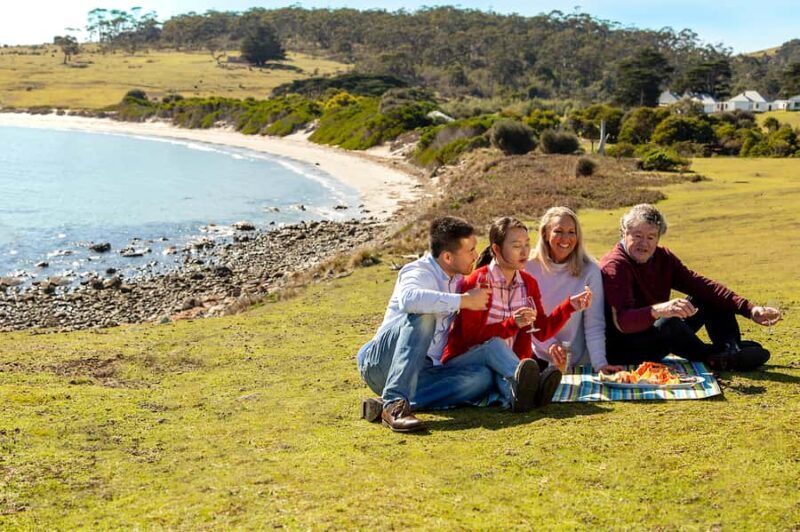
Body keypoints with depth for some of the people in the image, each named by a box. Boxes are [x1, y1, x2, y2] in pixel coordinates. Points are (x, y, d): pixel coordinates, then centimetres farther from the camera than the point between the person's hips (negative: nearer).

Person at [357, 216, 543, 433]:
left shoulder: (457, 279, 14)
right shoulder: (420, 272, -11)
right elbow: (408, 299, -37)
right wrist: (464, 300, -29)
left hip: (422, 373, 6)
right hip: (384, 363, -6)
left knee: (482, 375, -17)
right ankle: (395, 404, -44)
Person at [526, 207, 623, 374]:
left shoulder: (590, 271, -5)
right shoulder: (530, 268, -2)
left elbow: (594, 324, -5)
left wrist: (600, 364, -17)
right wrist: (549, 344, -16)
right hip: (538, 359, 1)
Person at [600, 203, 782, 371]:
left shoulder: (663, 257, 3)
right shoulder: (614, 267, -21)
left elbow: (701, 286, -2)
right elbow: (622, 322, -34)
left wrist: (750, 309, -13)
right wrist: (657, 310, -53)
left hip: (660, 339, 8)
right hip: (622, 349, -8)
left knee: (709, 299, 4)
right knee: (668, 323, -36)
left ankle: (732, 350, -14)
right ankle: (712, 358, -12)